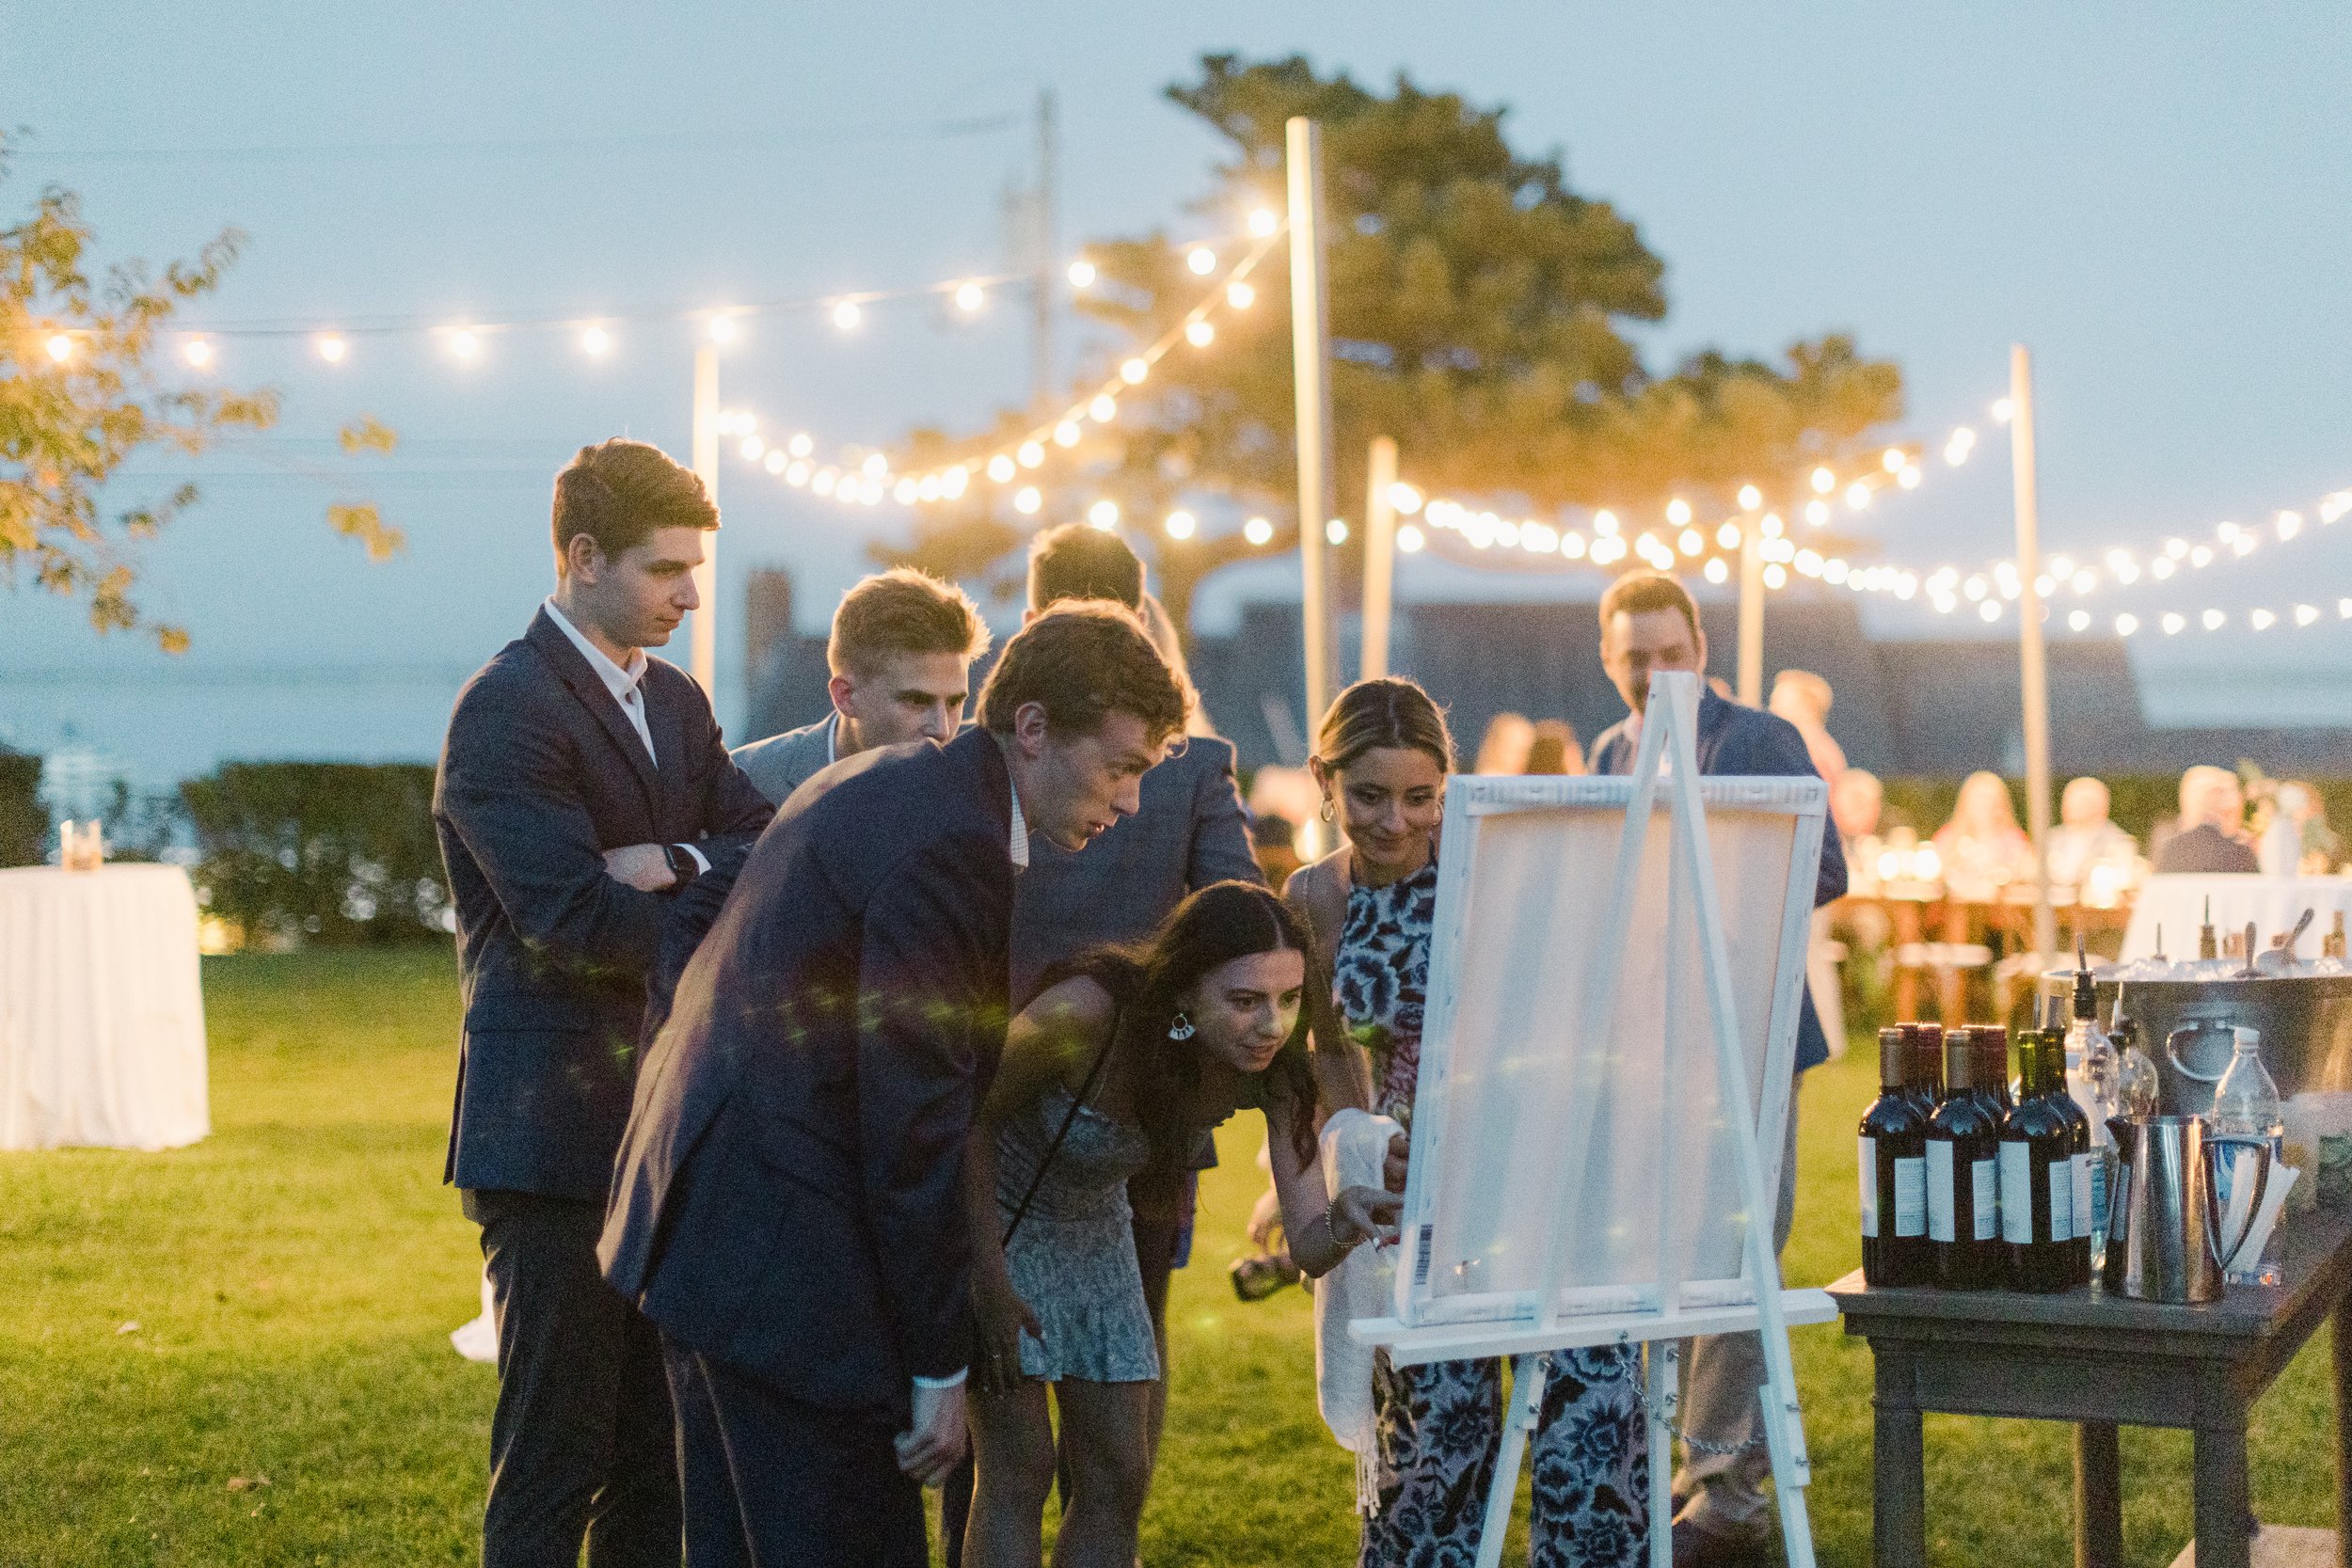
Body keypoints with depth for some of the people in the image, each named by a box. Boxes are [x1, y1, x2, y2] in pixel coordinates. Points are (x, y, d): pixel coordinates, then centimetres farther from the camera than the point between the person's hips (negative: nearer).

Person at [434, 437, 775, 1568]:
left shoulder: (676, 702, 15)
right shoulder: (507, 709, -11)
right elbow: (571, 915, -21)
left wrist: (680, 864, -15)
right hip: (553, 1126, -8)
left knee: (657, 1445, 12)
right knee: (555, 1448, -4)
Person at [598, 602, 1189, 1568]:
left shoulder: (881, 783, 14)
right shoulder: (953, 841, -18)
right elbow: (914, 1124, -19)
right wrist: (939, 1368, -14)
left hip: (699, 1215, 11)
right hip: (777, 1250, -11)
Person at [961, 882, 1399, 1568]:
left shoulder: (1274, 1070, -22)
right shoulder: (1092, 1010, -37)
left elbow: (1308, 1247, -22)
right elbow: (969, 1117, -22)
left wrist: (1344, 1224, -45)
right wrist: (988, 1278, -22)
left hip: (1091, 1222, 6)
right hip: (981, 1210, -5)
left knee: (1117, 1479, 3)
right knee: (1019, 1472, -9)